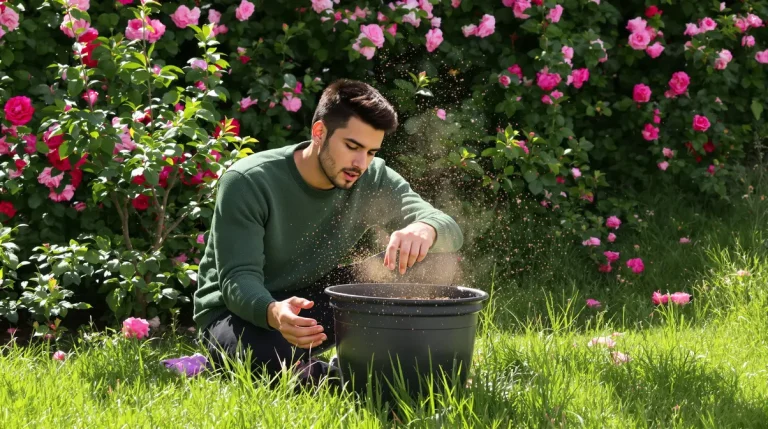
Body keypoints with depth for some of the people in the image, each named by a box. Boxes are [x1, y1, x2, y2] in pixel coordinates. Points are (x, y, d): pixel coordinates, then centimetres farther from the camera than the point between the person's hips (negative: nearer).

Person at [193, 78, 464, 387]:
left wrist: (425, 229, -45)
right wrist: (273, 312, -52)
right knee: (271, 360, -44)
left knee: (436, 258, -13)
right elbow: (238, 278, -28)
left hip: (315, 302, 5)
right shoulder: (248, 183, -22)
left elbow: (450, 231, -18)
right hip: (244, 313, -5)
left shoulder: (373, 180, -9)